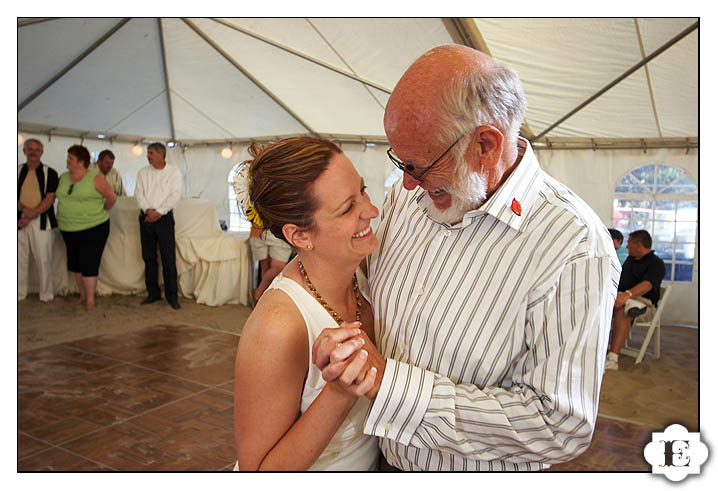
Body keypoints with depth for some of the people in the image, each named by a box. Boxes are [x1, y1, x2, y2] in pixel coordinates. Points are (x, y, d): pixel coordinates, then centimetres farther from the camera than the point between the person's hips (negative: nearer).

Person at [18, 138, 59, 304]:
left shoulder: (49, 173, 5)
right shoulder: (18, 171, 12)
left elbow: (50, 198, -4)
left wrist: (31, 216, -12)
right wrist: (25, 209, -15)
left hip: (41, 221, -2)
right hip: (20, 220, 2)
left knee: (44, 260, -1)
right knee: (20, 259, 5)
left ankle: (46, 294, 9)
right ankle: (19, 294, 17)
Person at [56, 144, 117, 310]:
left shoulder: (95, 179, -9)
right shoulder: (63, 178, 7)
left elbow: (112, 197, -5)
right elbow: (60, 197, 20)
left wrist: (102, 212, 3)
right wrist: (67, 213, 12)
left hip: (93, 228, -6)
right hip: (68, 229, 6)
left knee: (89, 264, -5)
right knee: (75, 264, 12)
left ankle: (90, 299, 4)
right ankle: (82, 295, 25)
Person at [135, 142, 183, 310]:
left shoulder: (174, 172, 1)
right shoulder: (143, 172, 12)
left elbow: (175, 195, -8)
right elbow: (138, 193, 3)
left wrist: (159, 212, -15)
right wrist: (147, 210, -14)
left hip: (164, 218, -4)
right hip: (146, 218, 4)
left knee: (169, 258, -6)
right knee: (149, 257, 8)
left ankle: (172, 295, 1)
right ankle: (153, 293, 18)